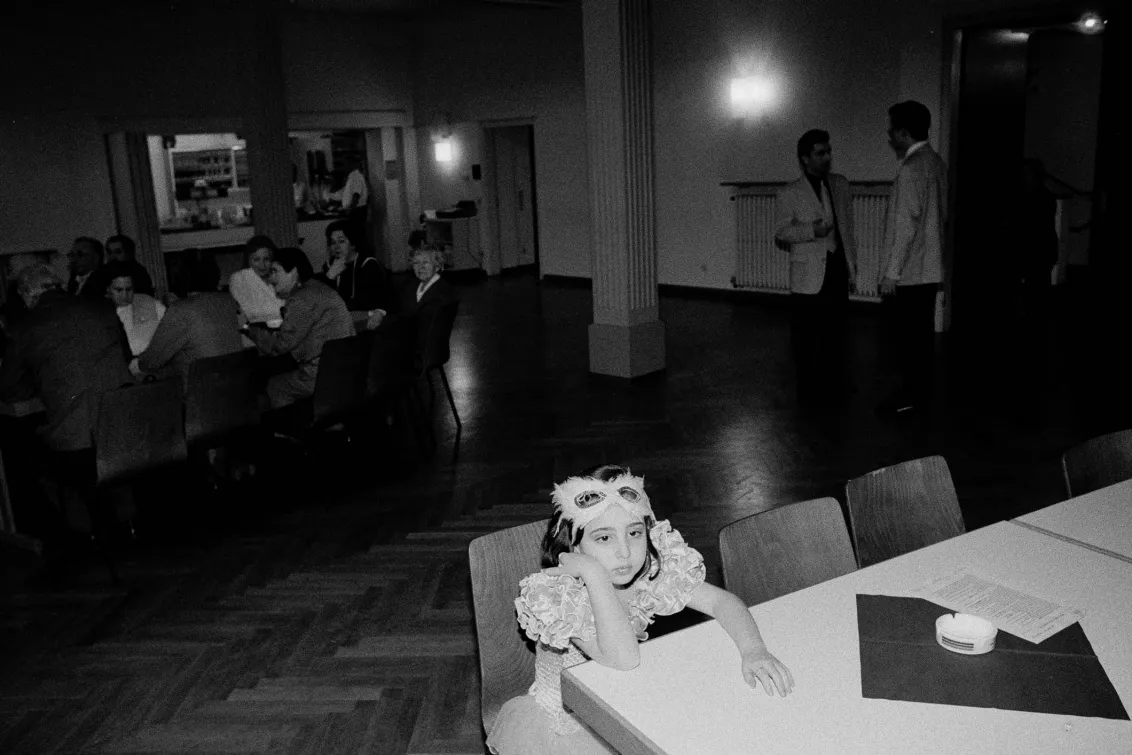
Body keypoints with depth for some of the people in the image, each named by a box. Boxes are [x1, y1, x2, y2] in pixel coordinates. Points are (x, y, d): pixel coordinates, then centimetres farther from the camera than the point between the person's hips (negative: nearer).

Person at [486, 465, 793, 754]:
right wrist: (594, 573, -43)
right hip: (563, 725, -1)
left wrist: (754, 649, -31)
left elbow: (722, 601, -13)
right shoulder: (555, 593, -30)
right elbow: (624, 658, -42)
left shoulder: (652, 570, -15)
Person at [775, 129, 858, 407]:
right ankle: (809, 391, 10)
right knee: (807, 335, 0)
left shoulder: (841, 184, 11)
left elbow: (848, 226, 14)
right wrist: (811, 231, -18)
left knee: (835, 330, 12)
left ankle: (834, 385, 24)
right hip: (809, 274, -4)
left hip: (838, 269, 5)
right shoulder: (790, 194, -4)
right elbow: (780, 233, -3)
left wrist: (852, 264, 12)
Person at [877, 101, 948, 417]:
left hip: (908, 272, -9)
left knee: (905, 334, -1)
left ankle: (910, 394, 6)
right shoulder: (936, 163, 11)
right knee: (922, 331, 14)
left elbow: (906, 225, -20)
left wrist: (891, 272, -17)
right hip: (930, 268, 9)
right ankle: (921, 389, 22)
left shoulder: (911, 169, -17)